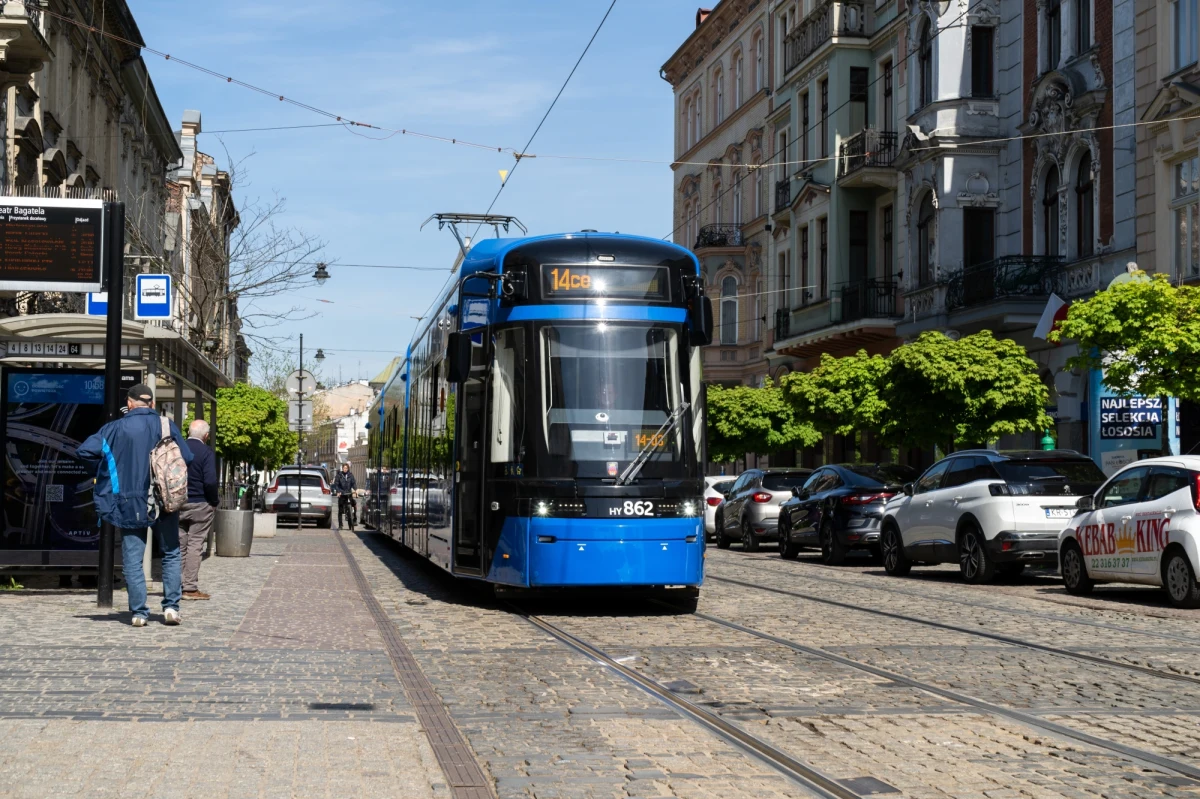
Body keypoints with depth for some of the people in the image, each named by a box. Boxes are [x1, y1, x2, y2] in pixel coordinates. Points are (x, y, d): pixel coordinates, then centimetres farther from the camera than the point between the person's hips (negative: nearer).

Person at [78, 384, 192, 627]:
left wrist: (106, 469, 9)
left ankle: (139, 612, 3)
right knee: (171, 554, 14)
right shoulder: (167, 426, -1)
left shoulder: (116, 428, -2)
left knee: (132, 559, 6)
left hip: (130, 503, -1)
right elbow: (187, 458, -2)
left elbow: (84, 451, -7)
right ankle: (171, 606, 5)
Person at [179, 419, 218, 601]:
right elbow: (210, 481, -20)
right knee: (195, 546, -1)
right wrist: (215, 501, -6)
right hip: (200, 504, -5)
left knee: (178, 546, 12)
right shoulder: (206, 452, -12)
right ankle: (190, 588, -1)